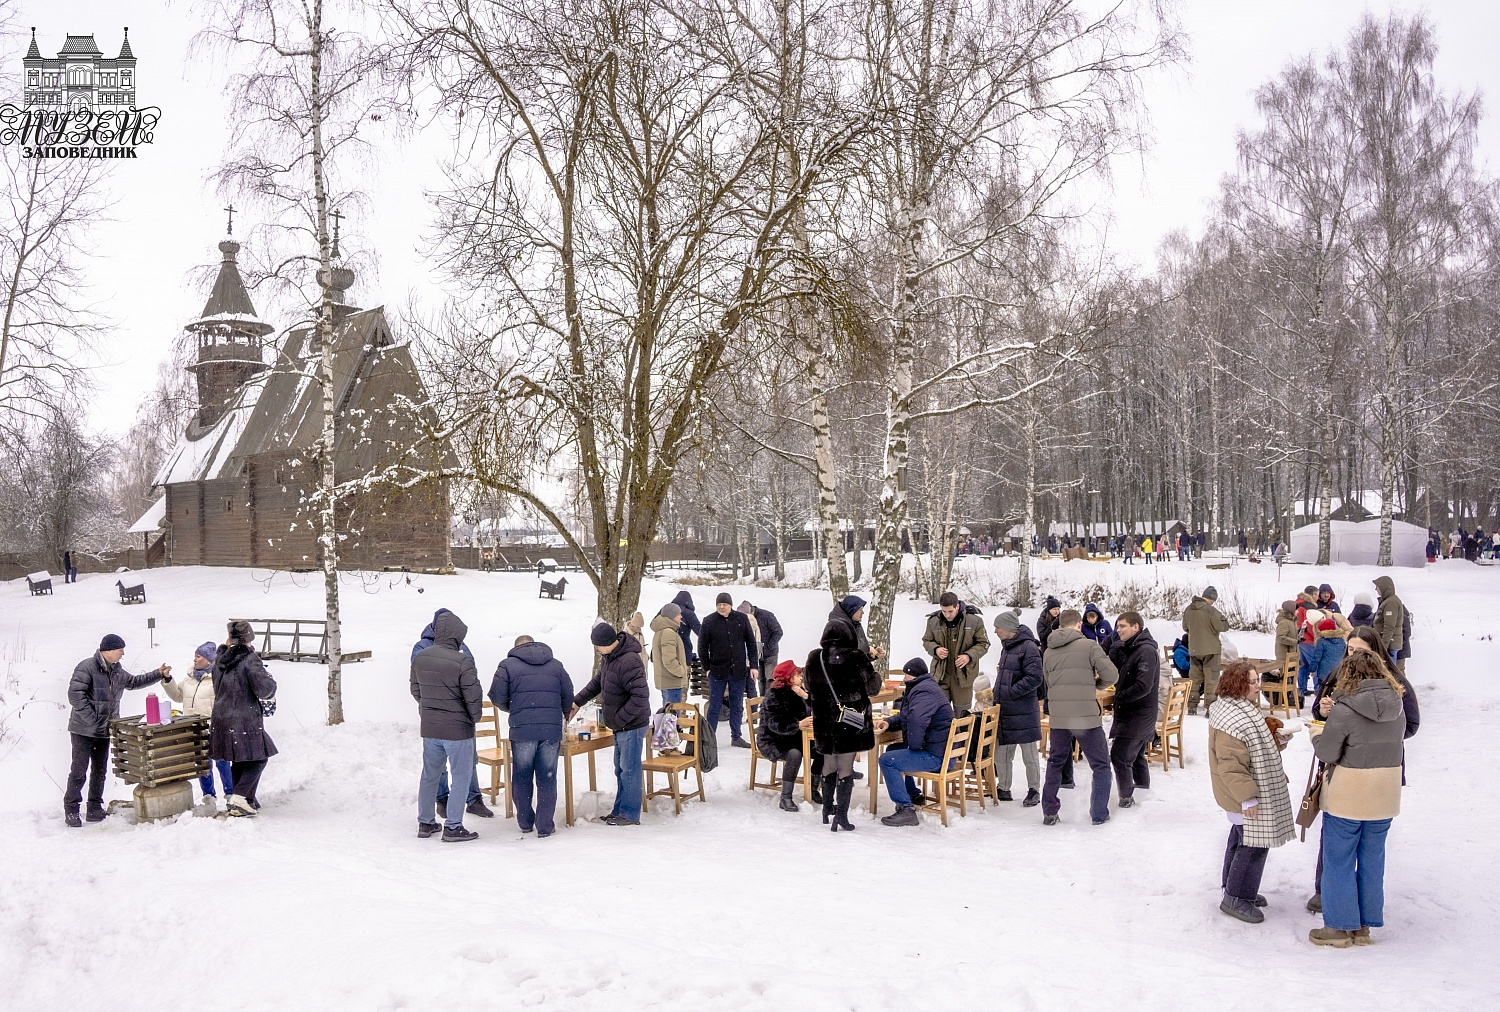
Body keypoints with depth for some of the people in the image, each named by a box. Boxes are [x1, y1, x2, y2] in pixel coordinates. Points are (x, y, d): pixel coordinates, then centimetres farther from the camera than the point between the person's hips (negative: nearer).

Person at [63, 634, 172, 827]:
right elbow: (75, 695, -21)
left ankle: (95, 808, 21)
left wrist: (159, 675, 21)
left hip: (104, 731, 8)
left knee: (100, 770, 12)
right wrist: (91, 718, -22)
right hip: (84, 731, -8)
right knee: (79, 771, -4)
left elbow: (134, 682, 27)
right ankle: (71, 810, 5)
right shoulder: (87, 667, -15)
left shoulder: (116, 671, 11)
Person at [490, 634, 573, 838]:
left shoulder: (508, 665, 5)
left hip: (522, 730, -2)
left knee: (522, 778, 13)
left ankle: (525, 823, 22)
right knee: (547, 779, 6)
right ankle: (545, 826, 6)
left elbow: (497, 697, 1)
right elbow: (568, 697, 14)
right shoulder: (556, 665, 14)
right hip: (552, 730, 2)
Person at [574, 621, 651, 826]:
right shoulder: (609, 657, 5)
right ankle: (619, 811, 28)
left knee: (629, 770, -1)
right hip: (621, 725, 10)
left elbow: (640, 696, -29)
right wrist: (577, 701, 19)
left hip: (632, 726, -10)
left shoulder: (628, 662, -27)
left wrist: (619, 719, -21)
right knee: (621, 769, 18)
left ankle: (629, 815, 9)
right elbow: (597, 682, 23)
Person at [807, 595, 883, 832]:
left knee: (829, 765, 19)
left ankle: (827, 810, 32)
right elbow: (872, 686, -5)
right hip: (850, 720, -4)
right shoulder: (855, 658, -15)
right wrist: (877, 675, 17)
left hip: (824, 721, 4)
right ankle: (842, 817, 3)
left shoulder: (815, 658, -2)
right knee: (846, 767, 3)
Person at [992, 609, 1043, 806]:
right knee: (1002, 753, 10)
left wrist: (1011, 692, -19)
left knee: (1029, 754, 3)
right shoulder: (1007, 646, 14)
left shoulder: (1028, 647, -13)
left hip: (1023, 711, -8)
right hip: (1004, 709, 8)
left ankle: (1034, 791, 14)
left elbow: (1035, 678, -19)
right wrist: (998, 695, 13)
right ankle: (1004, 789, 21)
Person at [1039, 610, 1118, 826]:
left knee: (1055, 763, 19)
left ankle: (1049, 812, 17)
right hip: (1086, 716, -4)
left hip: (1058, 717, 4)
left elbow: (1048, 683, 12)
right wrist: (1097, 684, 12)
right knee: (1100, 765, 10)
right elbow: (1111, 675, -9)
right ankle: (1099, 814, 9)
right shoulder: (1089, 646, -5)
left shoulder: (1049, 652, 9)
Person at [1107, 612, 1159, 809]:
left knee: (1119, 755, -8)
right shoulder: (1130, 648, 12)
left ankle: (1127, 797, 1)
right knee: (1136, 756, 18)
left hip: (1137, 716, -10)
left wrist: (1120, 697, -16)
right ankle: (1144, 790, 29)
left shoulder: (1146, 651, -19)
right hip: (1129, 713, 10)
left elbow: (1143, 686, -27)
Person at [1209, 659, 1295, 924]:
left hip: (1245, 793, 11)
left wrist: (1275, 743, 7)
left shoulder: (1243, 709, 9)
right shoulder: (1232, 720, -27)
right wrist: (1247, 797, -27)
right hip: (1246, 798, -11)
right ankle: (1236, 899, 6)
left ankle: (1236, 887, 35)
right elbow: (1231, 765, -28)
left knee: (1241, 837, 21)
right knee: (1254, 843, -4)